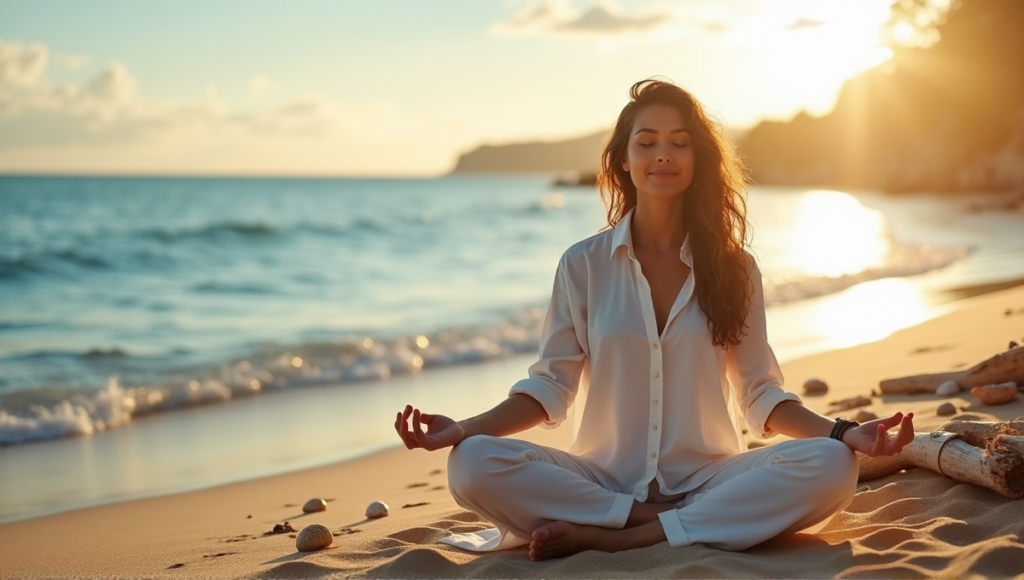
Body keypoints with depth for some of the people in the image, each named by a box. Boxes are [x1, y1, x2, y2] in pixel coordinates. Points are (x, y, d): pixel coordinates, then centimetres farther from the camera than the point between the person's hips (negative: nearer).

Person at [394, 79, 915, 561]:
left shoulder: (733, 267, 5)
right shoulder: (583, 264, 3)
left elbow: (760, 394, 6)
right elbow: (551, 386, 3)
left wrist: (843, 433, -11)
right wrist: (464, 429, -12)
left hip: (708, 479, 1)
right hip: (603, 478, -1)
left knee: (831, 468, -28)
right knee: (473, 466, -27)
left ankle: (604, 538, -23)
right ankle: (684, 523, -18)